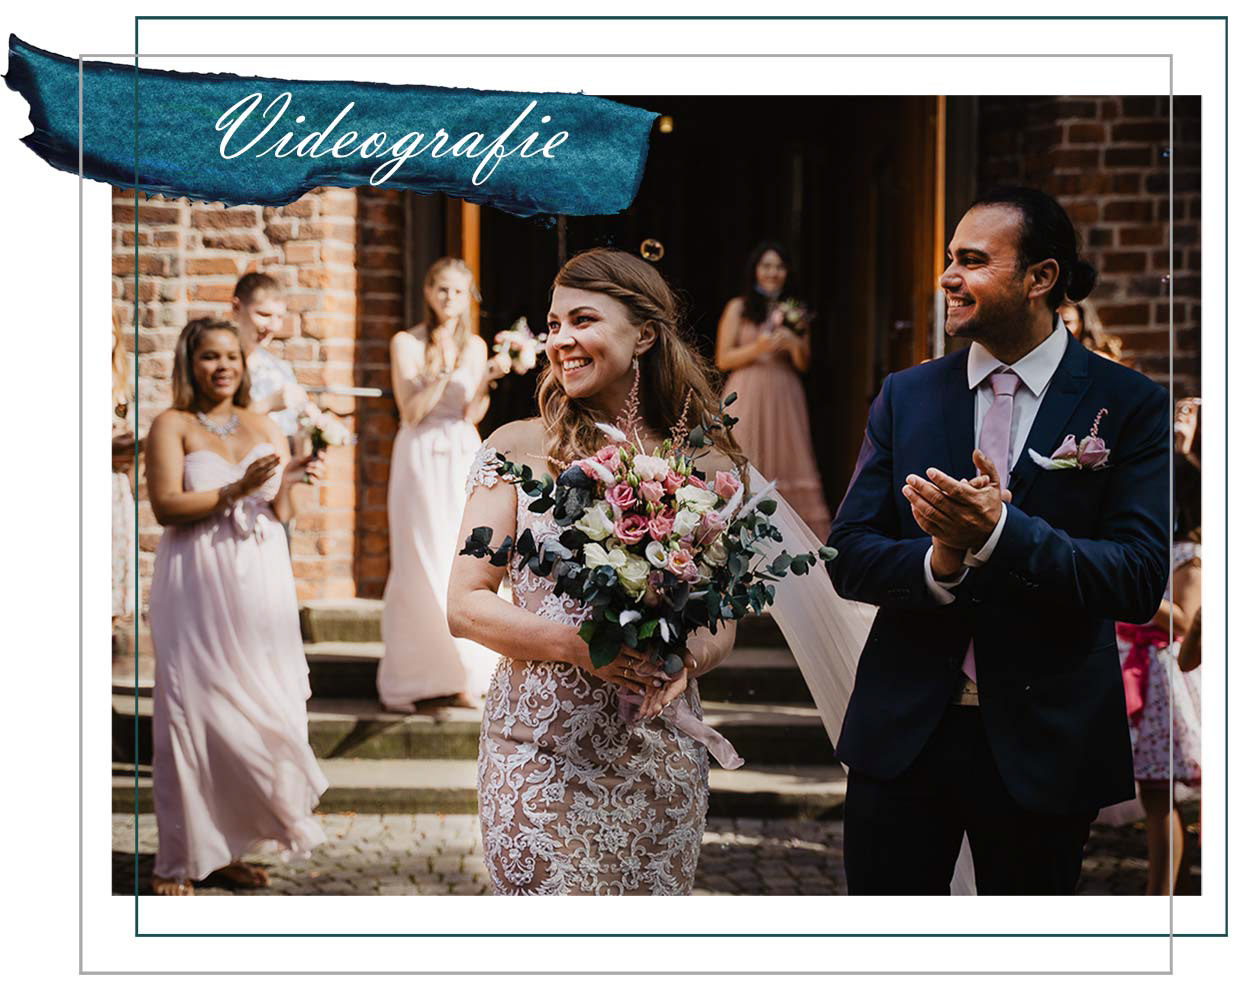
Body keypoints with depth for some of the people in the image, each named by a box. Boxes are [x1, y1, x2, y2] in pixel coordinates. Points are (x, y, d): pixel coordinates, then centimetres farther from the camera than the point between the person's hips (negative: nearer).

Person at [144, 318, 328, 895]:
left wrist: (288, 484, -9)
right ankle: (178, 862, 0)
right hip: (197, 588, -4)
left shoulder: (265, 429, 14)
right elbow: (165, 506, -12)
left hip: (259, 586, 5)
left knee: (257, 713, 2)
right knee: (193, 713, -5)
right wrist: (237, 489, -19)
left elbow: (281, 515, 12)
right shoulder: (173, 426, 0)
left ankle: (230, 846, 11)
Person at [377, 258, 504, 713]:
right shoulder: (406, 343, -1)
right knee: (419, 565, -4)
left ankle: (464, 677, 6)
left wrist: (488, 377, -13)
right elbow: (412, 412, -8)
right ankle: (404, 682, 1)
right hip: (421, 458, -3)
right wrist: (444, 373, -18)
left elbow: (472, 415, 2)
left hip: (464, 458, 3)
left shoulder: (475, 346, 9)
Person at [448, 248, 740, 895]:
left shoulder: (705, 464, 5)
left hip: (657, 760, 2)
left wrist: (688, 660, -16)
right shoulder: (519, 449, 1)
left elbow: (723, 626, 8)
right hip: (538, 754, -2)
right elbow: (464, 604, -2)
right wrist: (577, 645, -18)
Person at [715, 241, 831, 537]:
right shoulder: (738, 308, 7)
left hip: (784, 398, 3)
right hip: (748, 397, -3)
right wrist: (757, 348, -13)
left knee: (787, 460, -4)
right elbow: (723, 360, 1)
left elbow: (804, 365, 13)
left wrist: (795, 345, -7)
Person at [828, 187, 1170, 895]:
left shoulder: (1130, 405, -5)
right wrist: (938, 564, -20)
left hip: (1044, 744, -2)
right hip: (903, 730, 2)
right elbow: (849, 558, 2)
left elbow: (1140, 583, -14)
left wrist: (998, 533, -27)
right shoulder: (906, 397, 5)